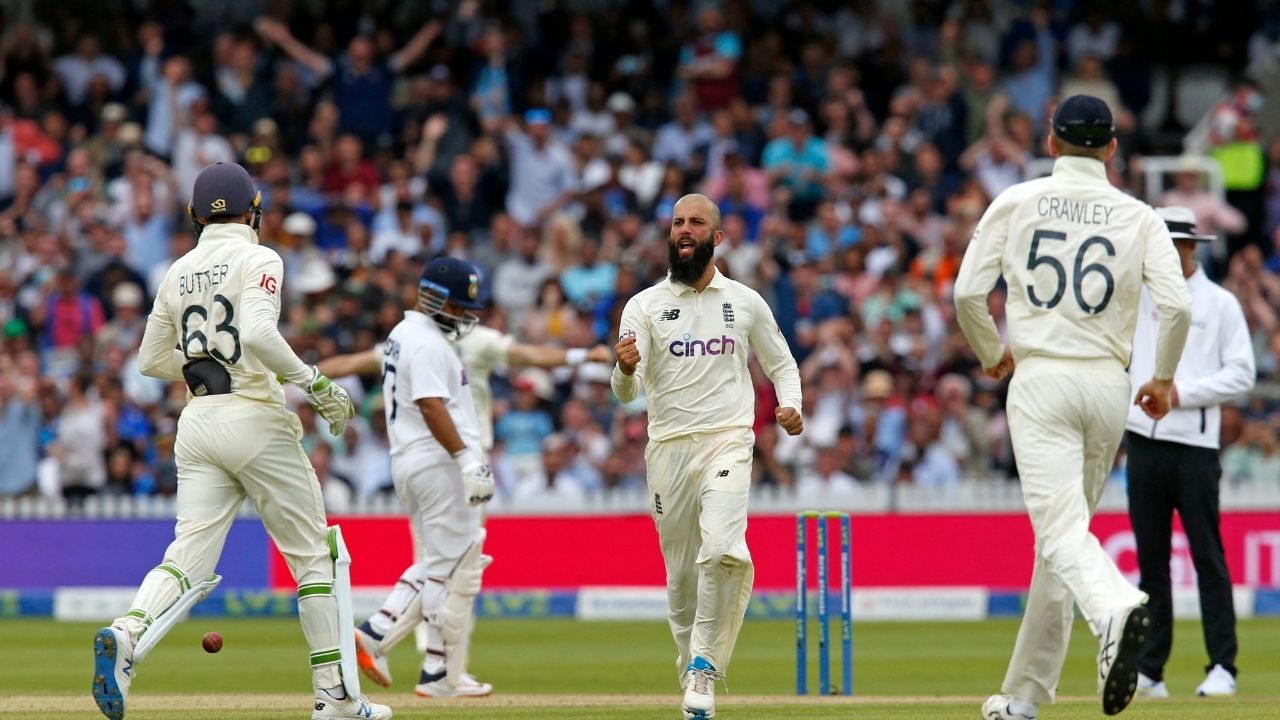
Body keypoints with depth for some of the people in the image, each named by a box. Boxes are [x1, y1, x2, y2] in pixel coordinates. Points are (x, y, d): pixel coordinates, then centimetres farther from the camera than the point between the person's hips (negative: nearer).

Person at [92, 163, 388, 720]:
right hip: (255, 420, -5)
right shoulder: (257, 260, -5)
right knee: (314, 555, 7)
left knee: (190, 559, -3)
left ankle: (126, 636, -33)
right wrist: (313, 382, -14)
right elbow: (258, 334, -22)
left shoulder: (179, 272, 13)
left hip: (197, 422, 5)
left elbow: (150, 359, 19)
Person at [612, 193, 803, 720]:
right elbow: (626, 391, -5)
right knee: (681, 574, 5)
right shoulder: (645, 305, 5)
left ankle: (704, 665, -18)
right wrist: (625, 369, -30)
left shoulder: (746, 302, 8)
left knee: (721, 548, -26)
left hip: (728, 441, -2)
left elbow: (781, 363, 19)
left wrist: (791, 406, -1)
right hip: (667, 447, 2)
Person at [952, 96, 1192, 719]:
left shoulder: (1016, 203, 3)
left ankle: (1116, 610, -47)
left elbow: (968, 293, -1)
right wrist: (1163, 378, 12)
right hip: (1109, 386, 3)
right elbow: (1176, 305, -5)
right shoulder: (1138, 217, 6)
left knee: (1061, 528, -14)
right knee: (1065, 527, 14)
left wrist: (992, 353, 18)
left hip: (1041, 380, -3)